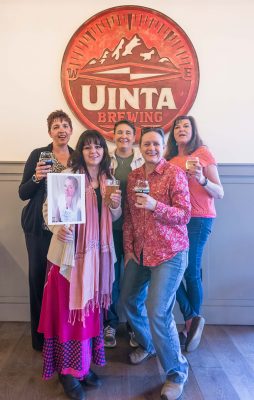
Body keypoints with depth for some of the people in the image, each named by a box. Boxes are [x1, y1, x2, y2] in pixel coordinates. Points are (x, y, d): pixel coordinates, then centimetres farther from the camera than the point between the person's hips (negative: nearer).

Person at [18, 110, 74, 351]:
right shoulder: (37, 155, 0)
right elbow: (23, 193, 0)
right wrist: (37, 178, -17)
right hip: (40, 228, -2)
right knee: (39, 277, 3)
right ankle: (40, 337, 21)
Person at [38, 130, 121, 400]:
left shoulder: (109, 179, 8)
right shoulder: (68, 176, -7)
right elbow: (48, 208, -8)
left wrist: (116, 206, -7)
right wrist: (58, 228, -26)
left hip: (97, 252, 5)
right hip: (69, 250, -5)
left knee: (90, 308, 15)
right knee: (68, 309, 4)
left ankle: (84, 364, 33)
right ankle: (68, 370, 23)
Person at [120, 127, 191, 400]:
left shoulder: (175, 173, -8)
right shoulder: (133, 176, 7)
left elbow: (184, 215, -12)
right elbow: (128, 216, 10)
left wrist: (155, 206, -26)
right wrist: (128, 248, 5)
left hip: (169, 252, -6)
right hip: (140, 252, 7)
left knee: (158, 311, -11)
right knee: (128, 300, 16)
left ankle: (177, 372, 15)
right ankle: (147, 345, 46)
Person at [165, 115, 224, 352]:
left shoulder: (203, 153, 0)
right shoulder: (169, 159, 14)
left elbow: (219, 193, -3)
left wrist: (201, 179, -20)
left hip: (198, 219, -5)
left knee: (190, 271, -4)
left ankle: (192, 322, 22)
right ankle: (192, 320, 21)